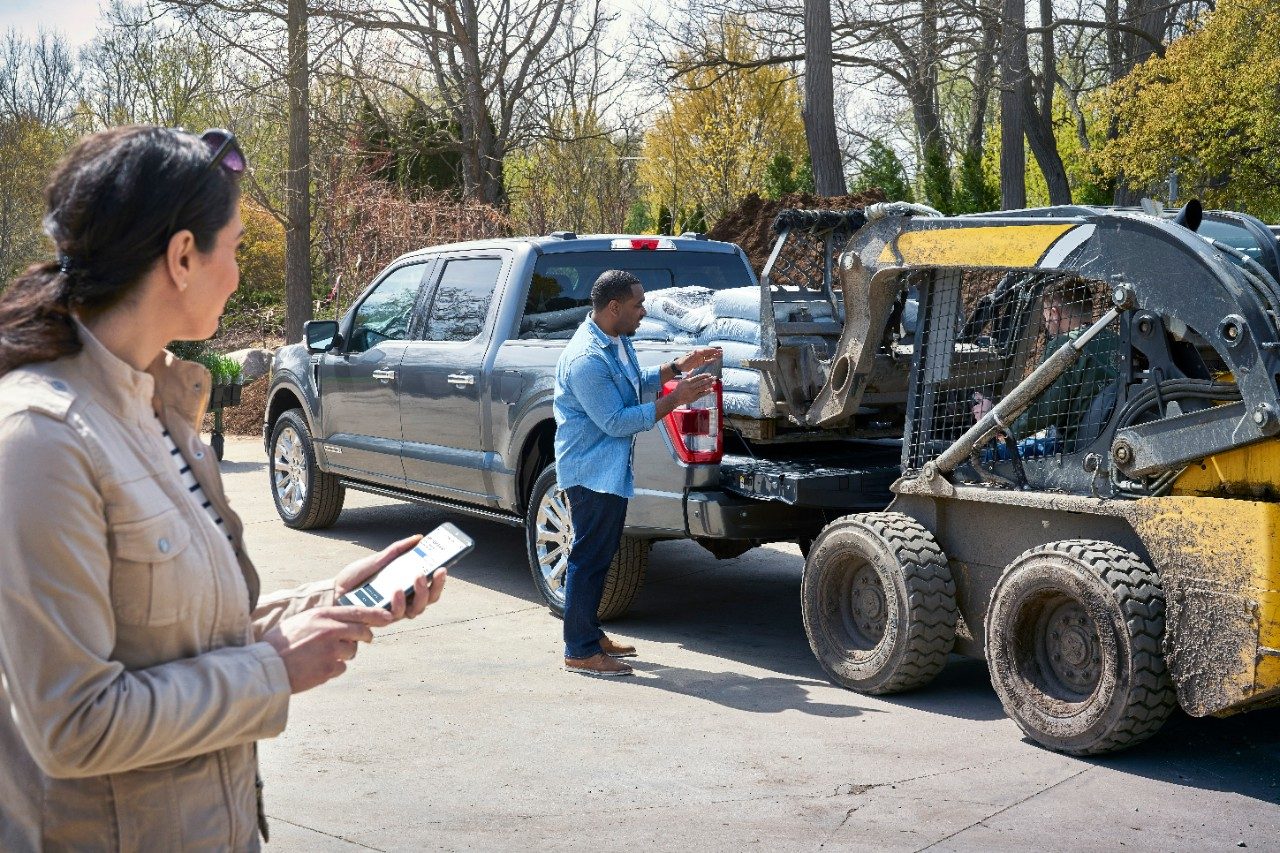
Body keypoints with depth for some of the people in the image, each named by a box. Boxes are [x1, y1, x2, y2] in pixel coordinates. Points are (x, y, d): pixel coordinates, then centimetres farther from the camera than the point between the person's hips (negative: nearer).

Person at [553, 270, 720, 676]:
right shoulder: (586, 359, -25)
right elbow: (616, 421, -24)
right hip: (592, 471, -10)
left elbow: (637, 383, 22)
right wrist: (674, 399, -22)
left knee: (600, 555, 17)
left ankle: (590, 634, 29)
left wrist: (677, 367, 8)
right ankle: (580, 651, 5)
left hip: (610, 470, 10)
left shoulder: (617, 341, 7)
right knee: (589, 558, -4)